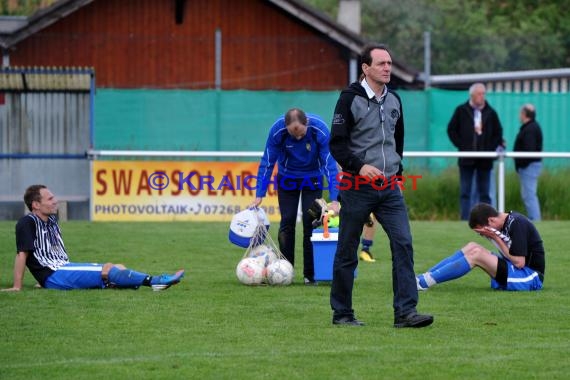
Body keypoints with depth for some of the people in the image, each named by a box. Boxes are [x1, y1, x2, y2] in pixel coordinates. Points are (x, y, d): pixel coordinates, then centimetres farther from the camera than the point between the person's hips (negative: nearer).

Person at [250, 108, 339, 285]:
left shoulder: (320, 130, -30)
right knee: (287, 223, -2)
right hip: (287, 177, 1)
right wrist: (259, 195, -17)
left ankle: (310, 274, 2)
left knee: (310, 224, -5)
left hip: (312, 179, -1)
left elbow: (330, 164, -25)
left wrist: (334, 200, -30)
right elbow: (267, 163, -17)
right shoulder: (277, 130, -28)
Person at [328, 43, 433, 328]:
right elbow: (337, 144, -11)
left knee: (403, 244, -9)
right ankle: (341, 313, 15)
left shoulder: (393, 100, 11)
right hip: (357, 187, -5)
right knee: (347, 252, 4)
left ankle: (405, 312, -11)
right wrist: (360, 166, -23)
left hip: (389, 187, 5)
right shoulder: (350, 99, -8)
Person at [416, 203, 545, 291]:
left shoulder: (517, 224, -17)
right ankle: (424, 277, -6)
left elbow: (519, 262, -21)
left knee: (476, 254, -20)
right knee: (472, 247, 1)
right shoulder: (506, 223, 10)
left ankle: (423, 282, -22)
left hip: (530, 279, -9)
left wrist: (496, 238, -15)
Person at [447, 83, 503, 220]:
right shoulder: (461, 111, 2)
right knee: (465, 192, -1)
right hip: (467, 158, -1)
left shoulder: (491, 113, 5)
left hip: (485, 159, 1)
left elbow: (498, 133, 11)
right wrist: (461, 145, -4)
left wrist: (491, 148, -2)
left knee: (484, 193, 4)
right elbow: (451, 129, 6)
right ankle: (465, 221, -1)